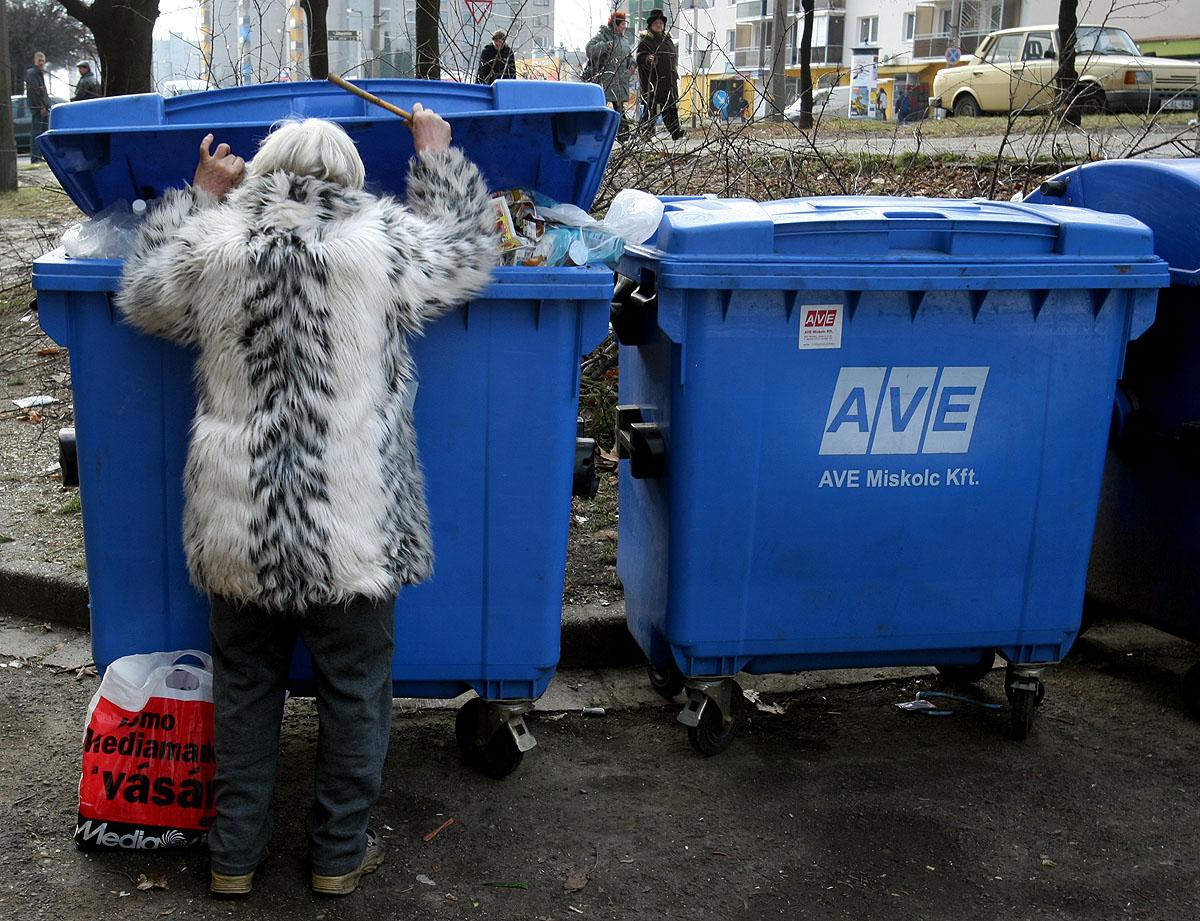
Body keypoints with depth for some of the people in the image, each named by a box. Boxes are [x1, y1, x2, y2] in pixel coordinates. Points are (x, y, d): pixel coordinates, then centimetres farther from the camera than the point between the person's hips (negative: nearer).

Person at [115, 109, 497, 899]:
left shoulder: (212, 245, -5)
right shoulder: (384, 243, -11)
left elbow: (144, 295, 15)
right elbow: (467, 250, 8)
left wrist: (201, 196, 21)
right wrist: (438, 156, 20)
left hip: (239, 528, 3)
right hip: (352, 529, -2)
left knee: (244, 686, 18)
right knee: (355, 690, 15)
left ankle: (236, 855, 31)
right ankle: (340, 854, 28)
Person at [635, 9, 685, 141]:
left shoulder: (667, 39, 20)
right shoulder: (645, 40, -1)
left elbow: (674, 56, 30)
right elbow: (640, 57, -12)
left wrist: (674, 69, 18)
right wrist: (648, 59, -32)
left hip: (668, 80, 6)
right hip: (652, 79, -6)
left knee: (671, 105, 1)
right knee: (651, 106, -8)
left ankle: (675, 130, -1)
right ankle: (646, 130, -1)